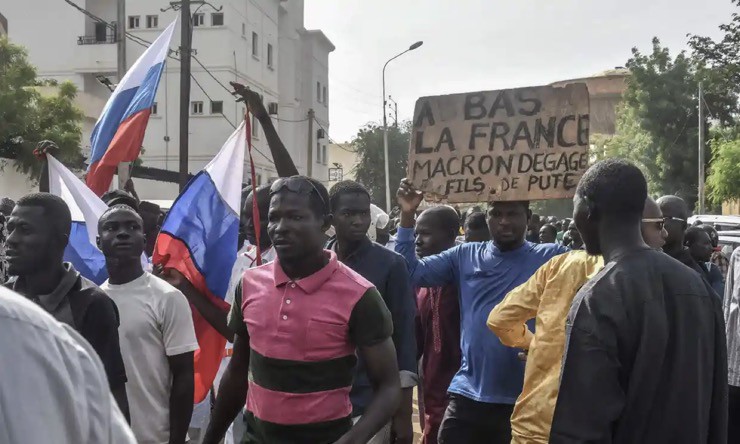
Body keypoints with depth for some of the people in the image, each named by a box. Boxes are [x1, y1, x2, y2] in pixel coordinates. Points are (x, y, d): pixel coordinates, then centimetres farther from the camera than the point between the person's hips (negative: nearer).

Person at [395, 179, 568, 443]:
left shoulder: (550, 258, -1)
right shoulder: (466, 256, 6)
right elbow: (412, 272, 3)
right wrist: (407, 216, -7)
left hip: (526, 400, -1)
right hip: (468, 397, 2)